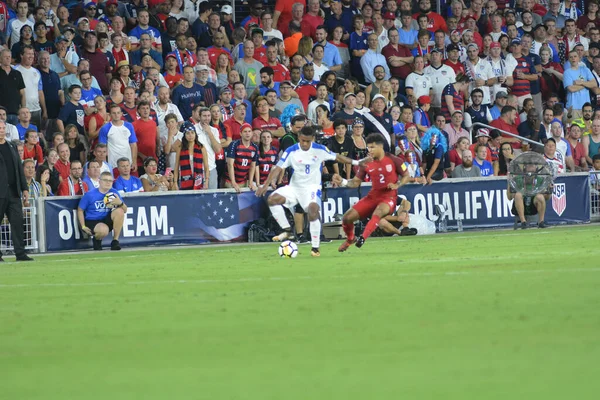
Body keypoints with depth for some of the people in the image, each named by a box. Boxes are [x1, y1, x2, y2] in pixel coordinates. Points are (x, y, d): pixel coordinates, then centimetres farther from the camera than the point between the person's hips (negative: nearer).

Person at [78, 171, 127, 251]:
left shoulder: (114, 193, 1)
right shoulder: (90, 195, -8)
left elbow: (125, 210, 0)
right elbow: (80, 210, 1)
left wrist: (120, 203, -23)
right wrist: (83, 227, -8)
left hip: (106, 220, 4)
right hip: (92, 221, -4)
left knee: (119, 211, -23)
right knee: (104, 230, -38)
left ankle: (115, 241, -14)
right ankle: (96, 240, 3)